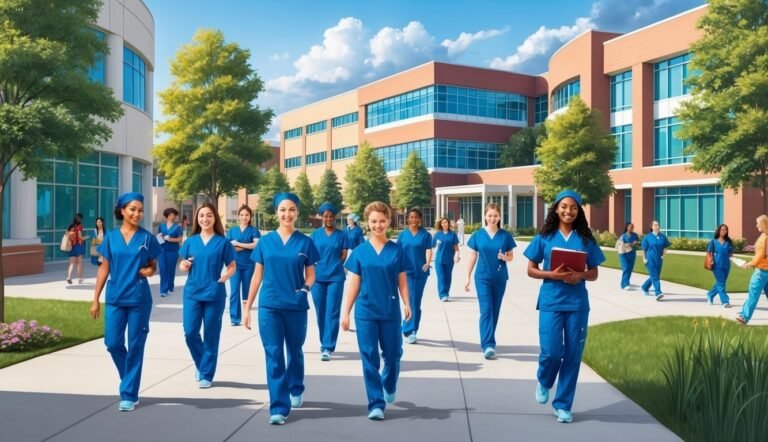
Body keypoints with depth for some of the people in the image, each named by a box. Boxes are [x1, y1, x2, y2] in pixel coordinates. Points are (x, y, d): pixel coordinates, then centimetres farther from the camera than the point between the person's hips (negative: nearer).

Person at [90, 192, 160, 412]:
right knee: (113, 343, 3)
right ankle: (130, 378, 31)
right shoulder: (111, 237, 3)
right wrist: (95, 299, 4)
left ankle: (129, 394, 14)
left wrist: (149, 271, -16)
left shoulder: (147, 238, -2)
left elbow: (154, 267, 8)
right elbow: (104, 268, 7)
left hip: (139, 299, -2)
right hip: (114, 298, 2)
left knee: (135, 346, 3)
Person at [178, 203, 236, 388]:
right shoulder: (190, 241, 6)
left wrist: (225, 276, -14)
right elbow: (182, 265, 11)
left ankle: (206, 374, 16)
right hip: (192, 292, 2)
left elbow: (232, 266, 4)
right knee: (190, 332, -2)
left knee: (211, 335, 3)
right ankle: (200, 363, 25)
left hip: (215, 294, -2)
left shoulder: (222, 242, -1)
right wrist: (185, 265, -11)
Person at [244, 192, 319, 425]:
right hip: (269, 306, 0)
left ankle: (296, 390, 42)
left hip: (296, 307, 0)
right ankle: (279, 407, 8)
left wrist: (305, 288, -16)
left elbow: (310, 275, 5)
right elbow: (257, 276, 6)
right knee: (273, 355, 0)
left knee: (295, 351, 16)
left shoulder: (305, 242, -1)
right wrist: (247, 307, 5)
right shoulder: (265, 241, 2)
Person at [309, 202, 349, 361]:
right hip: (318, 277, 2)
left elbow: (344, 255, 4)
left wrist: (333, 265, -2)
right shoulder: (315, 234, 7)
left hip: (335, 277, -2)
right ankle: (325, 343, 25)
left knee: (332, 312, -6)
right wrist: (321, 265, -2)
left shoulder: (341, 235, 3)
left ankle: (328, 348, -5)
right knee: (320, 312, 9)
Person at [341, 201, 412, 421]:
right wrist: (346, 312, 2)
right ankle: (376, 403, 9)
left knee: (392, 354, 12)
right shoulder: (360, 252, 0)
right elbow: (354, 285, 3)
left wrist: (407, 304, -11)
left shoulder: (397, 250, 0)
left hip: (391, 312, 1)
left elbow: (402, 281, 3)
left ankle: (389, 386, 42)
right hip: (365, 312, 0)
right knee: (369, 357, 0)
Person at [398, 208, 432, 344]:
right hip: (406, 271, -1)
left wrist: (427, 263, -29)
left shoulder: (425, 235, 1)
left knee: (417, 302, 7)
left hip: (420, 272, 1)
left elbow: (428, 250, -10)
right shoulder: (403, 235, 4)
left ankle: (409, 330, 19)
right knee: (411, 301, -8)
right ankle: (410, 331, -4)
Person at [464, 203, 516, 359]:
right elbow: (472, 257, 3)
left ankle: (488, 341, 26)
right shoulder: (478, 235, -2)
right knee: (486, 310, -10)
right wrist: (468, 277, 2)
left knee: (495, 311, 11)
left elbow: (511, 256, 6)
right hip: (482, 277, -2)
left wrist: (505, 257, -17)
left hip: (500, 278, 2)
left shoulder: (505, 235, -1)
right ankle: (488, 345, -14)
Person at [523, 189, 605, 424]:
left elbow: (594, 273, 9)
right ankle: (544, 382, 27)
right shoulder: (544, 238, 1)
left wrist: (580, 275, -12)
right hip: (551, 302, -2)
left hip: (577, 304, 2)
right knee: (551, 351, -7)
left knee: (572, 355, 4)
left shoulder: (586, 240, 5)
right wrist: (552, 275, -14)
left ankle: (563, 405, 20)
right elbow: (531, 270, 2)